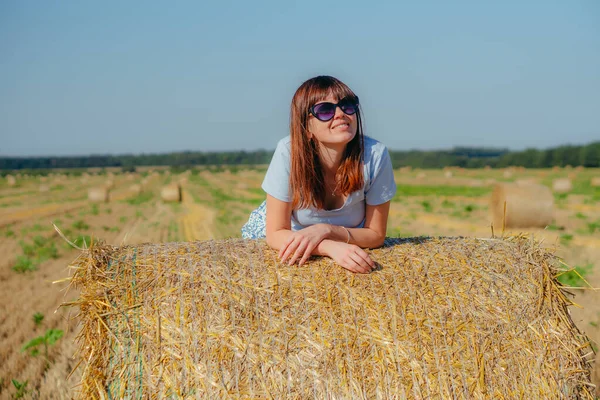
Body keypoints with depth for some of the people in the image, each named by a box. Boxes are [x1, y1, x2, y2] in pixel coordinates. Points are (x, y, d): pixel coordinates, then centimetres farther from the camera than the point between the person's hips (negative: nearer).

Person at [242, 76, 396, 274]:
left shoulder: (375, 155, -27)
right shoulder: (289, 152, -29)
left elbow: (376, 235, -15)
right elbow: (276, 234, -22)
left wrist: (325, 230, -32)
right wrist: (333, 247, -38)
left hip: (349, 243, 0)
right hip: (289, 239, 1)